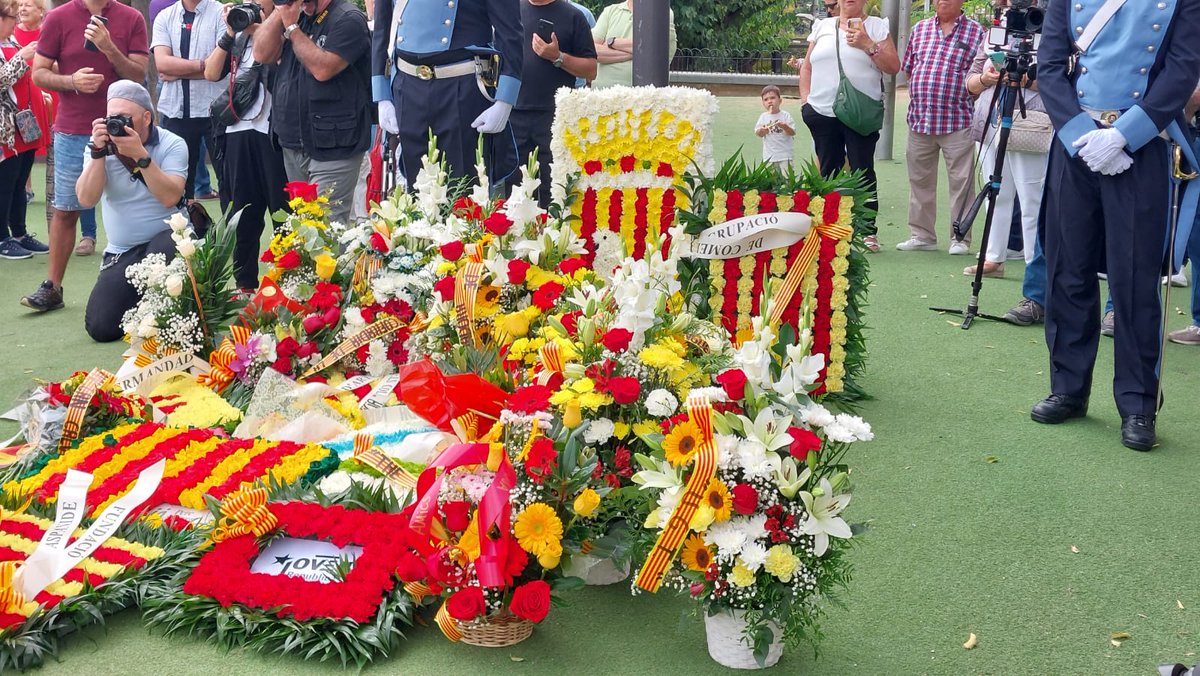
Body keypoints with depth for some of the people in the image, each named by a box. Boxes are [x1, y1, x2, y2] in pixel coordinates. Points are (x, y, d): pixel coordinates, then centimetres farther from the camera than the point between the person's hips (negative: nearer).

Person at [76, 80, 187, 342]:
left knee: (160, 252, -41)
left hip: (166, 239, -2)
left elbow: (170, 197, -22)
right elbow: (86, 199, -13)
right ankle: (141, 300, 22)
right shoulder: (100, 146, 0)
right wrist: (98, 151, -21)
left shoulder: (172, 144, -7)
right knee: (100, 327, -12)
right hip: (121, 253, 3)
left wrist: (140, 154, -27)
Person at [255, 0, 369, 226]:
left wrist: (292, 27, -12)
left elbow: (322, 69, -21)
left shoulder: (348, 19, -8)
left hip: (333, 150, -8)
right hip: (293, 145, 8)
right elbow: (262, 54, 4)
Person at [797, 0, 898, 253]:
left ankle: (868, 232, -1)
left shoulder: (877, 27, 5)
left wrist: (868, 45, -12)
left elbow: (893, 67, -2)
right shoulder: (822, 27, 14)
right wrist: (805, 100, 7)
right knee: (828, 171, 7)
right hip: (823, 113, 3)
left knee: (863, 171, -5)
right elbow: (807, 66, 17)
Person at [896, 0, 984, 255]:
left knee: (960, 181, -1)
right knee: (920, 180, 10)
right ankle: (922, 235, 19)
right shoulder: (920, 29, 14)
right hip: (919, 119, 4)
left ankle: (960, 238, 7)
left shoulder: (976, 32, 2)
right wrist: (920, 94, 8)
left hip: (957, 121, -4)